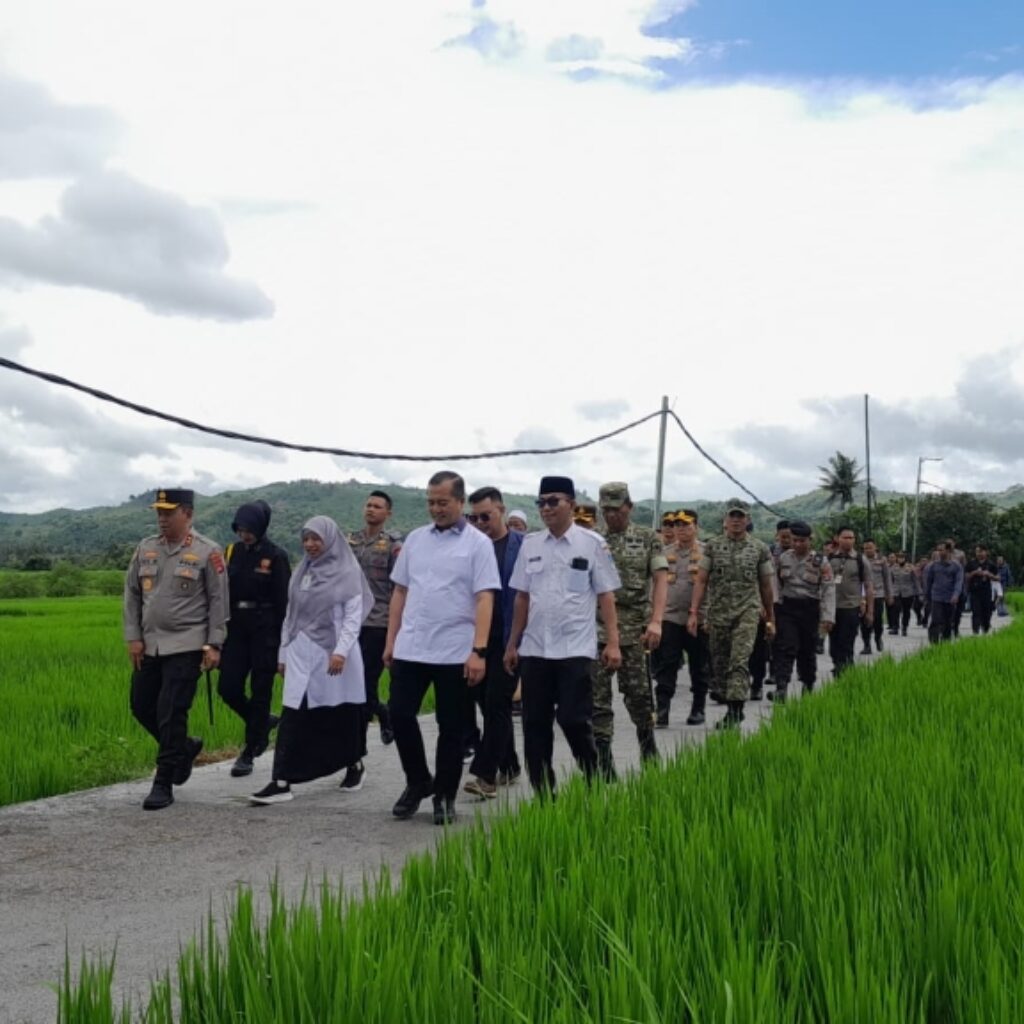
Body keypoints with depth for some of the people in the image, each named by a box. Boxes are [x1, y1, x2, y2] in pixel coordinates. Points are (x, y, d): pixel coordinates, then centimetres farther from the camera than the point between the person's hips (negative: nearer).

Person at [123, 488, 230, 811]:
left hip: (186, 646, -6)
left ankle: (163, 785, 4)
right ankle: (185, 747, 34)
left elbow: (218, 601, -6)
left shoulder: (207, 552, -6)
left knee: (171, 713, -7)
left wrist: (214, 644, -10)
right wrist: (133, 636, 4)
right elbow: (132, 593, 11)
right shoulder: (145, 548, 8)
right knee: (141, 706, 11)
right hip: (149, 645, 6)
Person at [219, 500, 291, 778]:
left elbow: (284, 599, -8)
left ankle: (249, 753, 12)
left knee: (260, 692, 1)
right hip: (237, 628, 5)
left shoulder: (275, 556, -7)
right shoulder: (232, 552, 7)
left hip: (265, 630, -5)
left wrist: (282, 640, -11)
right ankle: (263, 722, 27)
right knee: (228, 688, 0)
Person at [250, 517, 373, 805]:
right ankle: (281, 782, -7)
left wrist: (341, 651, -21)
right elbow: (291, 615, 16)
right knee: (292, 718, -5)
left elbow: (353, 616, -9)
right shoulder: (302, 571, 13)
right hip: (302, 654, 4)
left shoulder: (347, 572, -4)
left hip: (333, 655, -4)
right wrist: (283, 653, 14)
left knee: (342, 717, 7)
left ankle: (353, 767, 29)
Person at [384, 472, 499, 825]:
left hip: (455, 652, -4)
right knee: (400, 715, 4)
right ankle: (418, 782, 25)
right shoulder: (415, 539, 10)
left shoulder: (477, 544, -5)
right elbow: (400, 592, 13)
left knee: (450, 726, 5)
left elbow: (484, 600, -10)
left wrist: (478, 651, -18)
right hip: (410, 649, 4)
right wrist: (390, 640, 9)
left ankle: (445, 796, 19)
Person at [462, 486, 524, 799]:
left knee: (497, 704, -6)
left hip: (508, 639, -5)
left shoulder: (522, 545, -4)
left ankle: (486, 775, -5)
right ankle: (509, 767, 26)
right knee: (489, 704, 12)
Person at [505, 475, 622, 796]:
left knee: (574, 721, -5)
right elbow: (522, 597, 12)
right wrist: (512, 643, 11)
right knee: (535, 724, 7)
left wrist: (612, 642, -7)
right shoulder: (530, 545, 7)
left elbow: (606, 595, -2)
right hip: (534, 648, 4)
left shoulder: (592, 543, -2)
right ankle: (543, 796, 17)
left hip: (575, 648, -4)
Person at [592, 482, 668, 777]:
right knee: (597, 700, 1)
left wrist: (656, 621, -16)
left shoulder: (648, 539, 5)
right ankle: (603, 766, 8)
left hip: (635, 630, -1)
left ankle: (649, 754, 26)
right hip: (596, 630, 2)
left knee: (638, 697, 5)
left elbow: (660, 580, -3)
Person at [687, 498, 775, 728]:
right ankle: (734, 708, 24)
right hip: (717, 613, 2)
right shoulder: (712, 546, 5)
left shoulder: (760, 548, 4)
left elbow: (766, 586, 10)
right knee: (719, 665, 8)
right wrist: (693, 613, -7)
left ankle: (734, 713, -17)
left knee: (739, 662, -15)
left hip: (747, 612, -2)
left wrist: (770, 619, 13)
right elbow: (701, 580, 2)